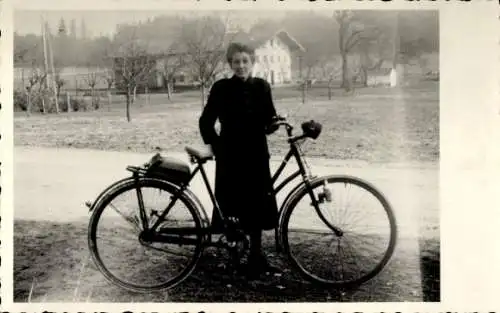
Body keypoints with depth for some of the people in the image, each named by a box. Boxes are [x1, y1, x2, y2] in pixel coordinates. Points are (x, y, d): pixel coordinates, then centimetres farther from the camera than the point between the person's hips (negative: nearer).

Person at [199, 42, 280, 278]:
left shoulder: (262, 87, 3)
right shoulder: (221, 88, -4)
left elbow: (269, 119, 7)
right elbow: (206, 122, 0)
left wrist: (274, 124, -15)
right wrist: (216, 146, -7)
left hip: (256, 155, 3)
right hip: (230, 157, -2)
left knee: (257, 206, 6)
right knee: (234, 207, 0)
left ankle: (256, 254, 20)